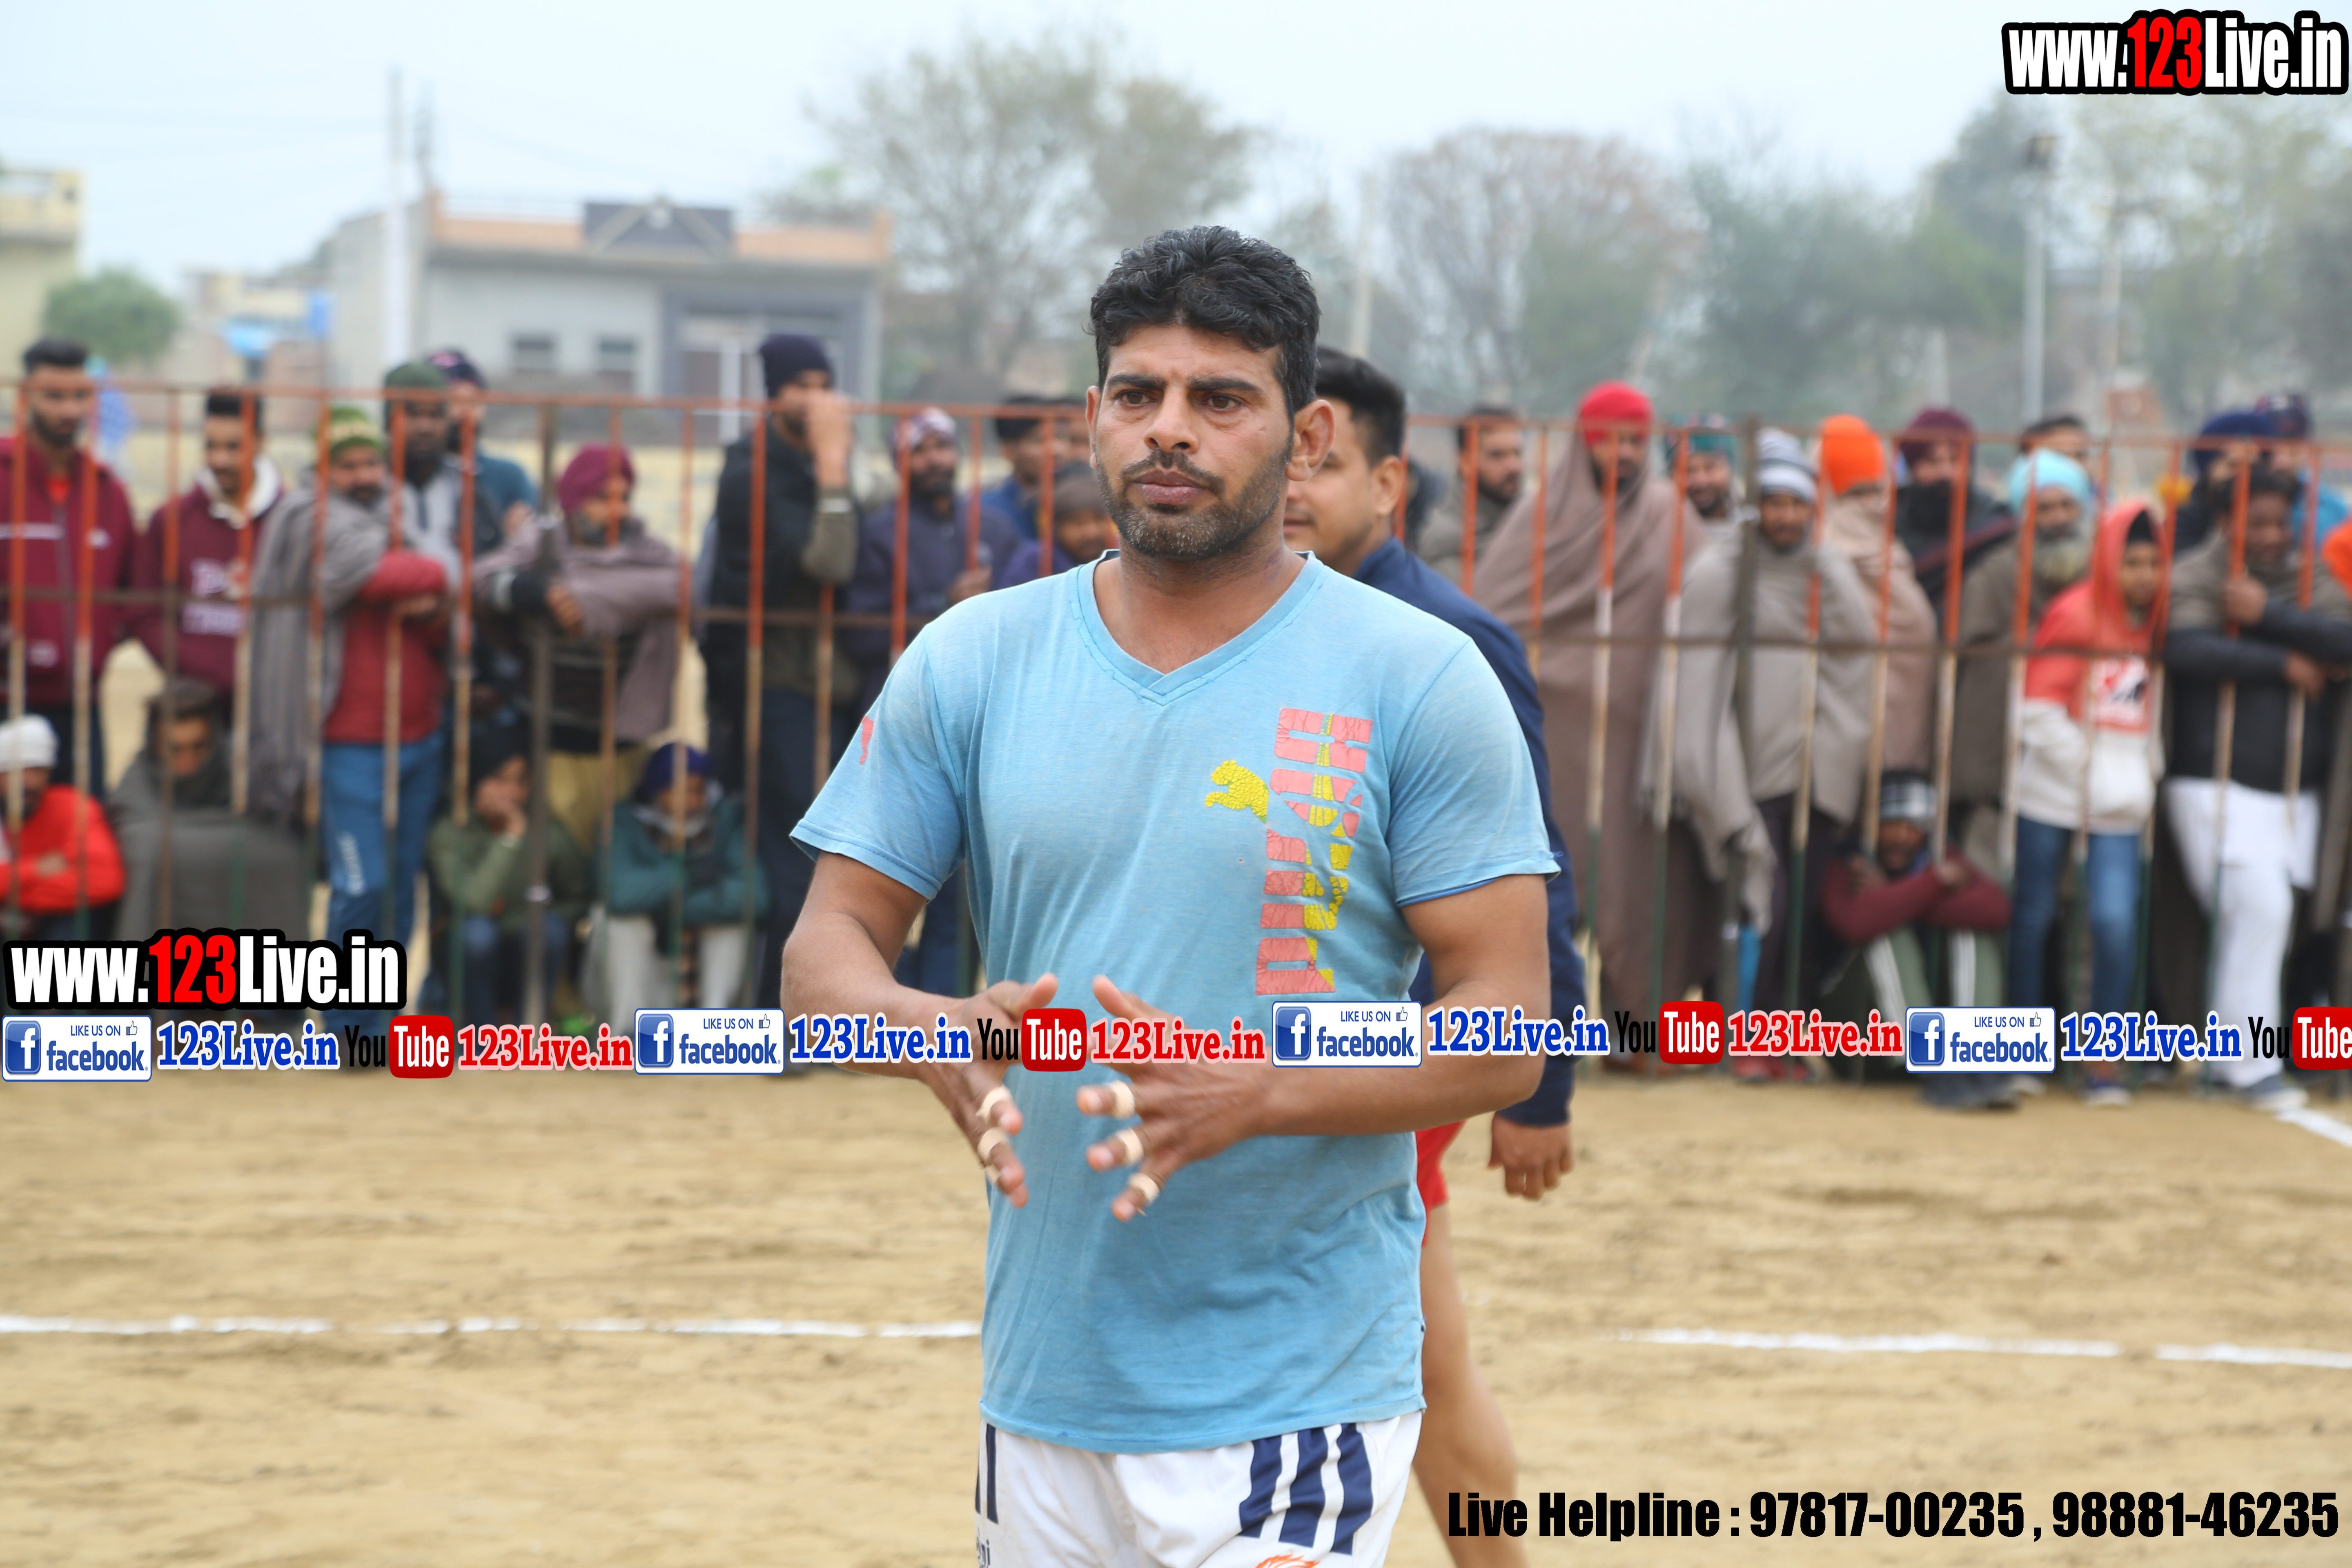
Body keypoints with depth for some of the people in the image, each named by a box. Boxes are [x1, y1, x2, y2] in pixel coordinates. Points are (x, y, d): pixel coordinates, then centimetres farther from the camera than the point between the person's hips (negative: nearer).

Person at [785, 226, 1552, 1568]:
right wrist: (937, 1035, -16)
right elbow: (827, 950, 7)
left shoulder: (1421, 681, -4)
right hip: (1040, 1390, 4)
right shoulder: (970, 662, 6)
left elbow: (1508, 1035, -7)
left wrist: (1250, 1092, -22)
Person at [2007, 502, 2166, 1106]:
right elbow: (2041, 711, -8)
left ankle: (2105, 1060, -1)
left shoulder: (2154, 624, 7)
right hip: (2053, 792, -3)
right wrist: (2088, 768, -8)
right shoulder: (2075, 615, -7)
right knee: (2034, 914, 5)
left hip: (2121, 802, 3)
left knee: (2116, 919, -10)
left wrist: (2145, 773, 6)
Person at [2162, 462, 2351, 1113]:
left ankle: (2224, 1055, 21)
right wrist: (2283, 665, -15)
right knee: (2259, 906, -17)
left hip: (2294, 788, 5)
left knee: (2270, 923, 6)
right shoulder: (2194, 580, -3)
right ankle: (2253, 1066, -10)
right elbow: (2185, 648, -22)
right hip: (2216, 783, -5)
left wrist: (2268, 614, -19)